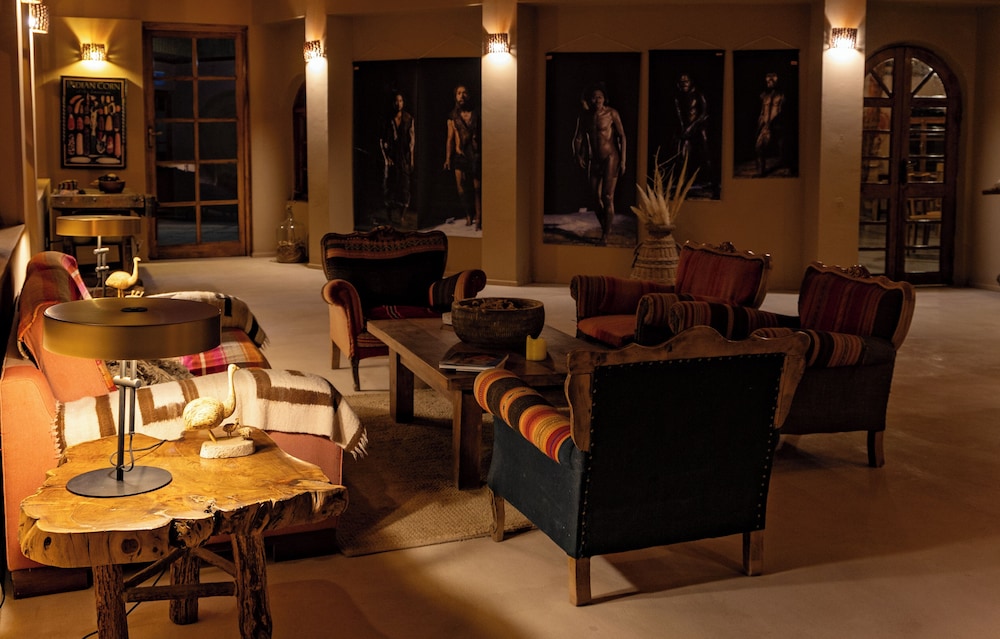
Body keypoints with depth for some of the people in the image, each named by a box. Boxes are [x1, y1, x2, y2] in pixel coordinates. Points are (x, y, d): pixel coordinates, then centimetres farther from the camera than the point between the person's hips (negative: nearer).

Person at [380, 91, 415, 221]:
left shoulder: (409, 119, 3)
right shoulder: (388, 120, 3)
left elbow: (412, 140, 2)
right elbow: (382, 140, 4)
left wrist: (411, 159, -3)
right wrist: (386, 156, -5)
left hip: (404, 157, 0)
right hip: (391, 157, 0)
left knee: (404, 185, -2)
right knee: (389, 185, 1)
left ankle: (402, 216, 3)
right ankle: (389, 215, 9)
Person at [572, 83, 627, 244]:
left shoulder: (612, 113, -7)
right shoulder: (585, 116, 4)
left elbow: (622, 136, -5)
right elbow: (578, 138, 11)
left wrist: (623, 160, -9)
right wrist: (578, 155, -6)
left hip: (610, 158, -5)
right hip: (594, 160, 5)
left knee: (608, 197, -8)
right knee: (596, 198, 7)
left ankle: (606, 234, 1)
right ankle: (605, 229, 24)